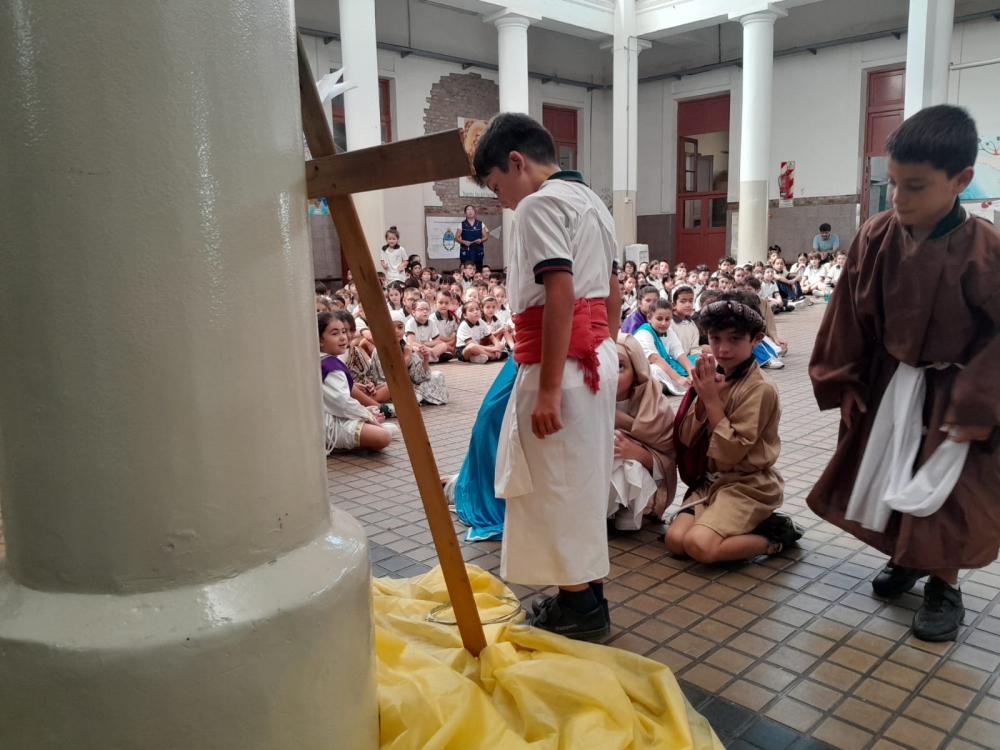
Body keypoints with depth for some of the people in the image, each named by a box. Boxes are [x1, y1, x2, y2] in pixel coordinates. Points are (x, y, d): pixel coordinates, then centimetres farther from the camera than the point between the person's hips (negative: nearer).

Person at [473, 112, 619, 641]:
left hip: (561, 361, -10)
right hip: (598, 356, 10)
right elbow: (613, 292, 20)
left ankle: (580, 606, 14)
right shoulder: (591, 201, 17)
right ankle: (588, 588, 31)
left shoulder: (539, 204, -13)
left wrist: (548, 389, -24)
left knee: (556, 486, 2)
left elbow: (560, 295, -23)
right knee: (583, 479, 18)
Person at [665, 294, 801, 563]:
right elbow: (686, 438, -2)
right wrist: (702, 397, -16)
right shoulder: (714, 378, 3)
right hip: (710, 481, 7)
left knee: (699, 545, -25)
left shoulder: (760, 388, -17)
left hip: (747, 484, -7)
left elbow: (730, 452, -21)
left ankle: (775, 536, -2)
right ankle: (751, 528, 8)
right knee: (675, 541, -11)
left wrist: (712, 400, -21)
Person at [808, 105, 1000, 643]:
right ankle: (905, 558, 39)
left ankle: (944, 585, 25)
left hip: (950, 394, -4)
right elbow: (848, 315, -3)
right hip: (884, 385, 4)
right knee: (886, 479, 15)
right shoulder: (875, 239, -11)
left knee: (950, 493, 4)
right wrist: (844, 381, -1)